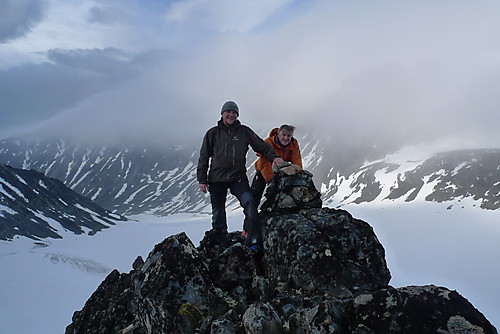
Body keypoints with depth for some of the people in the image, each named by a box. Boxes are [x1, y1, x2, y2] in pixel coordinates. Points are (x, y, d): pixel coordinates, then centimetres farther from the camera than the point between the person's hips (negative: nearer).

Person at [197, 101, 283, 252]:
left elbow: (261, 146, 9)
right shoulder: (213, 133, 7)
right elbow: (204, 157, 9)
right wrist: (202, 179, 4)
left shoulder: (244, 131, 8)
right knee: (218, 213, 2)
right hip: (217, 178, 1)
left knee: (249, 202, -23)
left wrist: (274, 156, -9)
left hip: (238, 177, 0)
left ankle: (255, 241, -24)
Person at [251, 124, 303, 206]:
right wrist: (270, 179, -48)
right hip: (264, 171, -3)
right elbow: (265, 164, -35)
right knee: (255, 196, -10)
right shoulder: (268, 143, -28)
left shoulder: (294, 144, -15)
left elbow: (297, 162, -21)